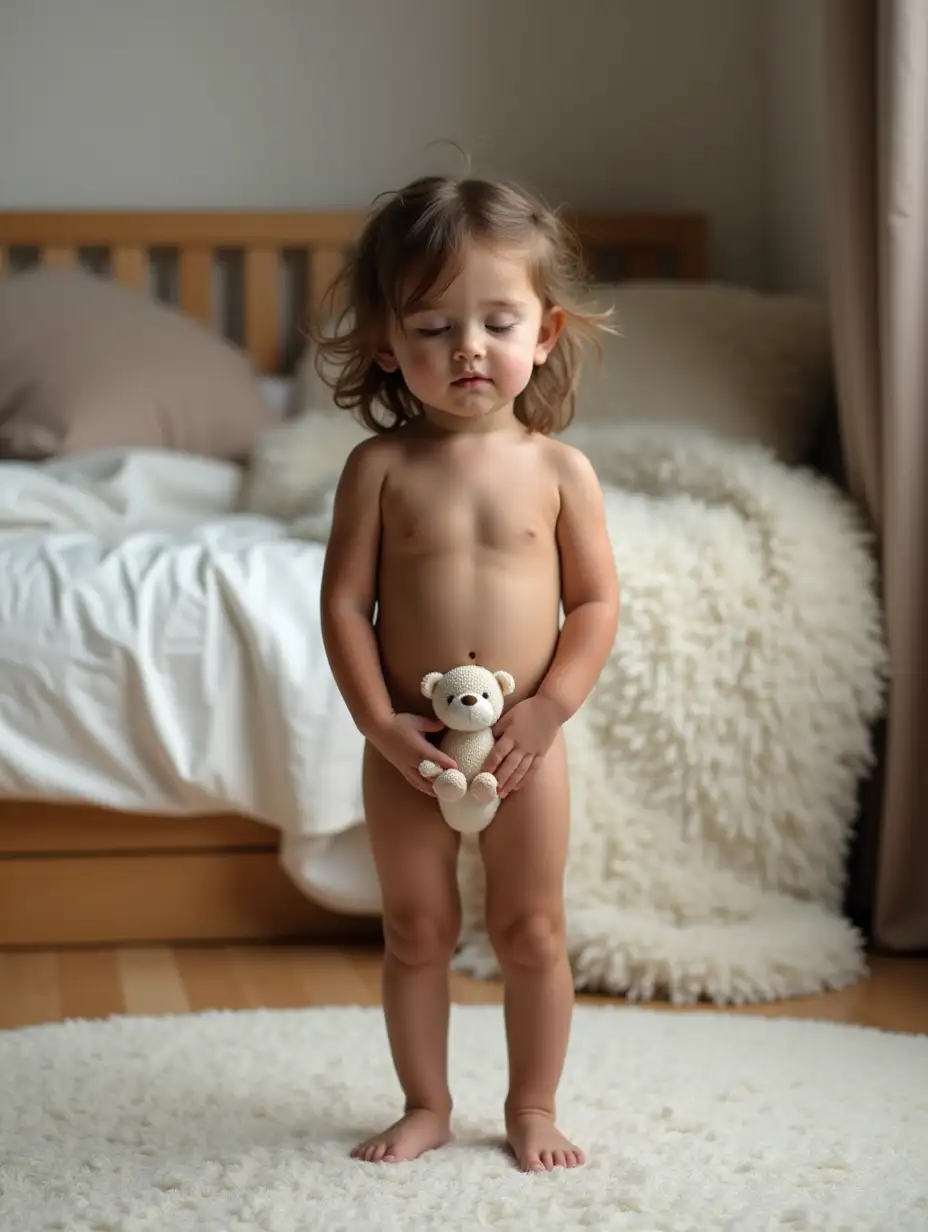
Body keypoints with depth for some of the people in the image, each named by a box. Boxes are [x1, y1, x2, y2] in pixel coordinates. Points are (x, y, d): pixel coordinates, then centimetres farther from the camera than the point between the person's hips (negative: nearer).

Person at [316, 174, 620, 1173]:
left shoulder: (558, 469, -4)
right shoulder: (381, 466, -6)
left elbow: (596, 601, -2)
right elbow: (345, 601, -7)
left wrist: (549, 708, -14)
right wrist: (380, 722, -14)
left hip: (523, 743, 0)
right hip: (410, 745, 0)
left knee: (531, 933, 9)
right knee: (415, 930, 11)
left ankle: (532, 1107, 25)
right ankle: (426, 1106, 27)